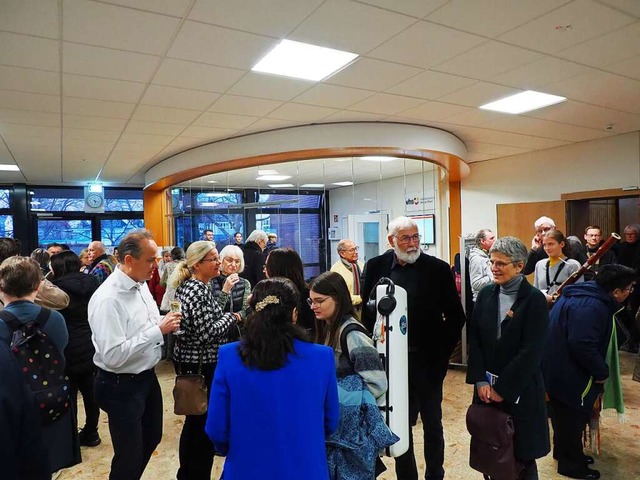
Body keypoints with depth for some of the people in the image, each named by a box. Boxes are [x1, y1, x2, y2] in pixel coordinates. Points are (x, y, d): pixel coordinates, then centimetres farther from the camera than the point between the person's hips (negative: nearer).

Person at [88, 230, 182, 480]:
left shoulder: (140, 284, 0)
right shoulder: (108, 299, -27)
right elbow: (113, 356, -31)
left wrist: (164, 322, -6)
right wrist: (158, 330, -29)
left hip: (147, 376, 9)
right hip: (121, 386, -9)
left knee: (152, 437, 26)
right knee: (129, 456, 10)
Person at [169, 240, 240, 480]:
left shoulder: (188, 285, 9)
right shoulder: (199, 291, -21)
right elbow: (207, 333, -25)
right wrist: (231, 317, -10)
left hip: (189, 361, 10)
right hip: (202, 365, -10)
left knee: (194, 421, 22)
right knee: (205, 425, 4)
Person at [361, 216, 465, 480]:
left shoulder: (438, 268, -8)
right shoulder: (376, 267, -3)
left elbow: (456, 316, -2)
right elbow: (367, 311, 3)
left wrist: (442, 350, -7)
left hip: (427, 360, -1)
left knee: (432, 423, 16)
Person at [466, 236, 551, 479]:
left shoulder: (535, 299, -11)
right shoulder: (486, 293, 2)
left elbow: (531, 351, -15)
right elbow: (474, 339, 1)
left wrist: (502, 388, -14)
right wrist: (481, 381, -7)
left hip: (519, 390, -3)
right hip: (487, 385, 4)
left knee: (522, 453, 11)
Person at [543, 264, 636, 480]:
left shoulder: (582, 293, 5)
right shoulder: (592, 307, -28)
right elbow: (583, 345, -34)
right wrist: (602, 372, -17)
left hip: (559, 368, 10)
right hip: (567, 373, -10)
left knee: (565, 415, 25)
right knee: (572, 418, 9)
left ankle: (565, 452, 44)